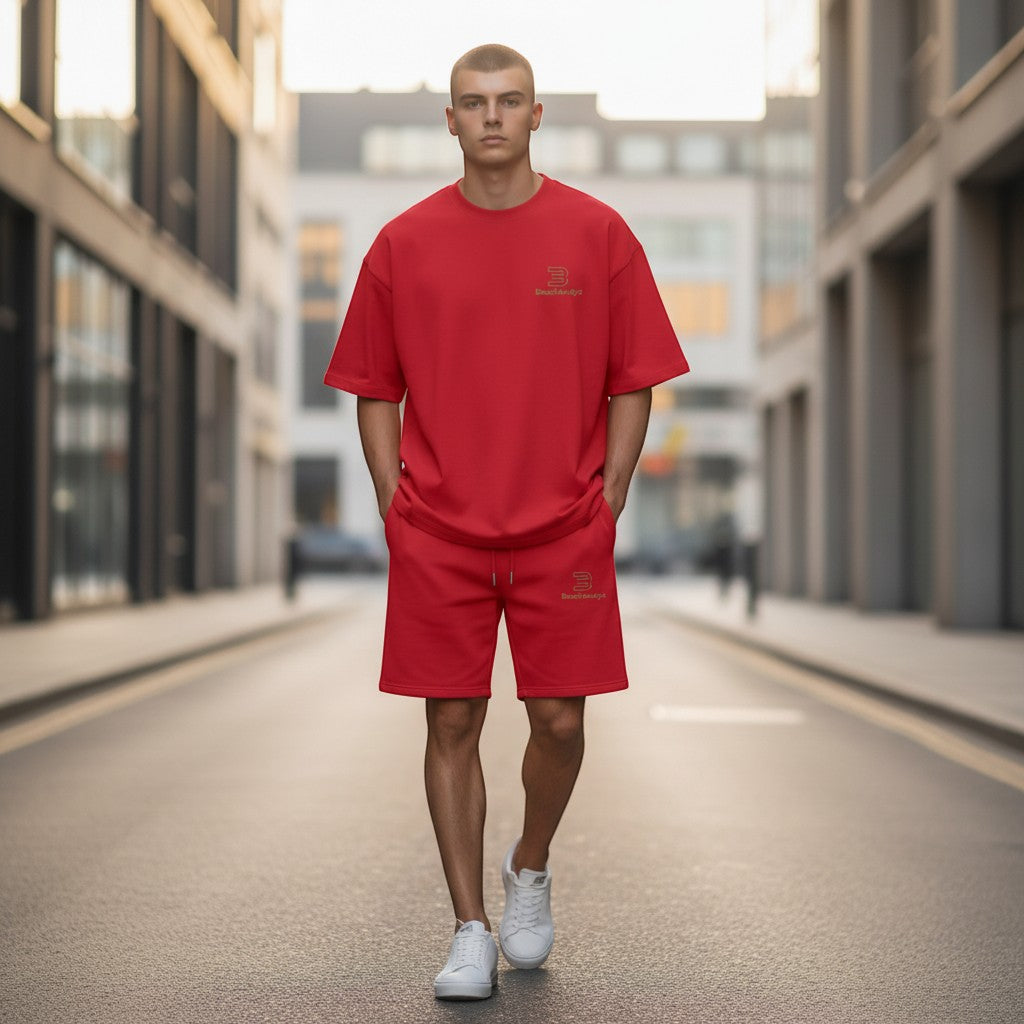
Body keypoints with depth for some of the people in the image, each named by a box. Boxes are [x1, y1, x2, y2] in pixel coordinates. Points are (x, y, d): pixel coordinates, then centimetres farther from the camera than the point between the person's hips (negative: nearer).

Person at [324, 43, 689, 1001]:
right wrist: (398, 513, 1)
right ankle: (471, 931, 13)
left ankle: (531, 869, 32)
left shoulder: (597, 233, 2)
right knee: (452, 725, 2)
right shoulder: (403, 243, 4)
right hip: (438, 534, 1)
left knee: (558, 722, 3)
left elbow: (633, 384, 5)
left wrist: (607, 505, -2)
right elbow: (376, 392, 9)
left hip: (564, 531, 0)